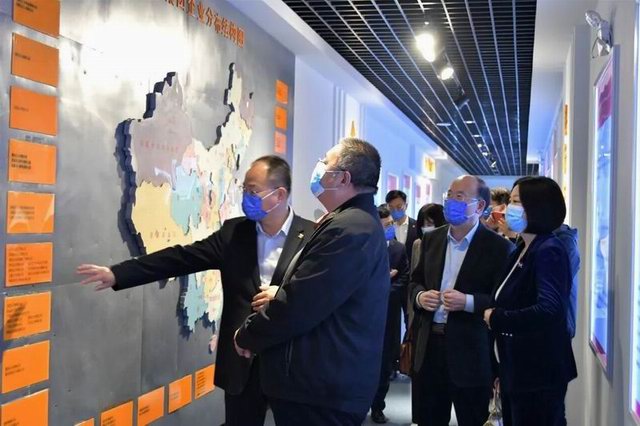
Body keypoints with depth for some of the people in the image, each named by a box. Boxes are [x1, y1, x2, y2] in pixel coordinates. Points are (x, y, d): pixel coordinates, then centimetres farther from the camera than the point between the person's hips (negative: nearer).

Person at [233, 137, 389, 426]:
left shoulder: (348, 229, -22)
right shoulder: (359, 222, 12)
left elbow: (297, 307, -22)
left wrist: (247, 336, -8)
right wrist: (280, 294, 2)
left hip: (321, 387, -10)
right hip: (332, 380, 10)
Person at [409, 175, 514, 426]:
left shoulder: (498, 247, -7)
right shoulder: (431, 239, 9)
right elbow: (415, 281, 17)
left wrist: (468, 302, -23)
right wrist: (420, 296, -6)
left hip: (470, 351, -4)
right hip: (429, 345, 5)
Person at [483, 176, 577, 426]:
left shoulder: (548, 251, -16)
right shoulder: (522, 251, 12)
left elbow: (549, 310, -31)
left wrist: (496, 318, -19)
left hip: (539, 374, -9)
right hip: (515, 371, 9)